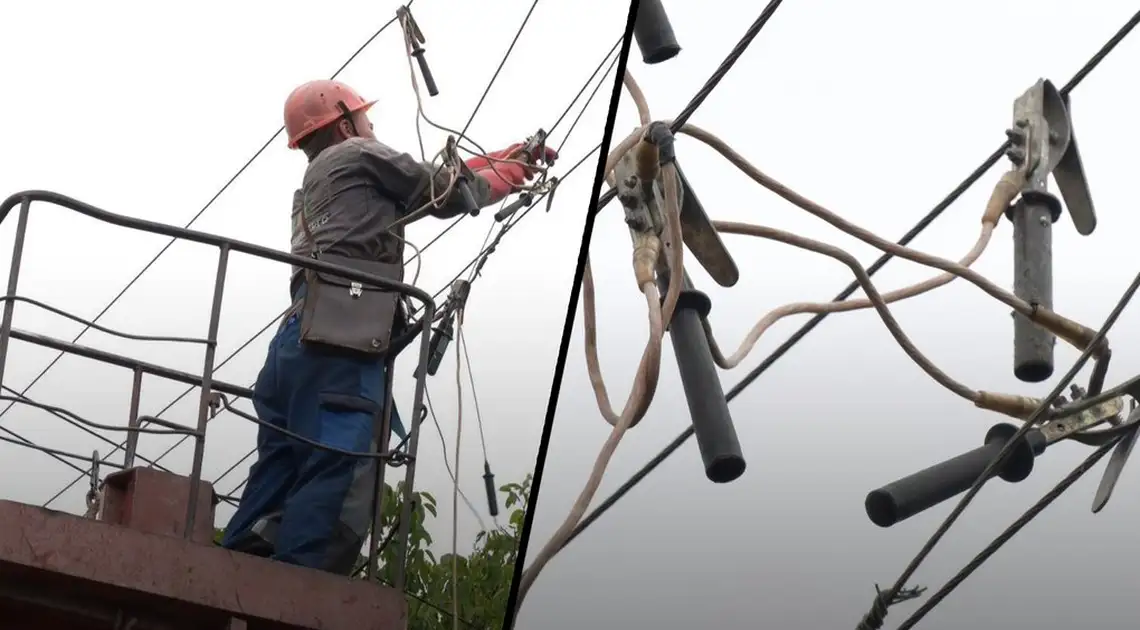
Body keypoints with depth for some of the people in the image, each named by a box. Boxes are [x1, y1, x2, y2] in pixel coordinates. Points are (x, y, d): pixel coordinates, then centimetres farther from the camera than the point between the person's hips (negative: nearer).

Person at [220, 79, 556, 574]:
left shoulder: (316, 186, 36)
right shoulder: (358, 156, 12)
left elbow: (429, 183, 36)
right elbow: (449, 194, 16)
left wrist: (518, 157, 37)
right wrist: (515, 173, 33)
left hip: (302, 341, 9)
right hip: (338, 347, -9)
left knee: (279, 482, 4)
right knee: (337, 481, -18)